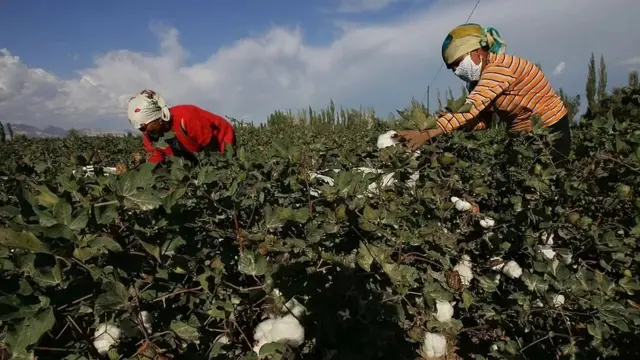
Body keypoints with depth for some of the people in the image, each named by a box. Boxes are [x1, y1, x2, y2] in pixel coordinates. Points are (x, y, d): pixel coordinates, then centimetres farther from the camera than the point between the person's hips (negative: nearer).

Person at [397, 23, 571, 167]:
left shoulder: (500, 66, -25)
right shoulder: (481, 79, 2)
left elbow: (471, 107, -39)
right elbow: (482, 120, -8)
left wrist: (428, 133, -48)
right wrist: (447, 121, -26)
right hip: (525, 135, 8)